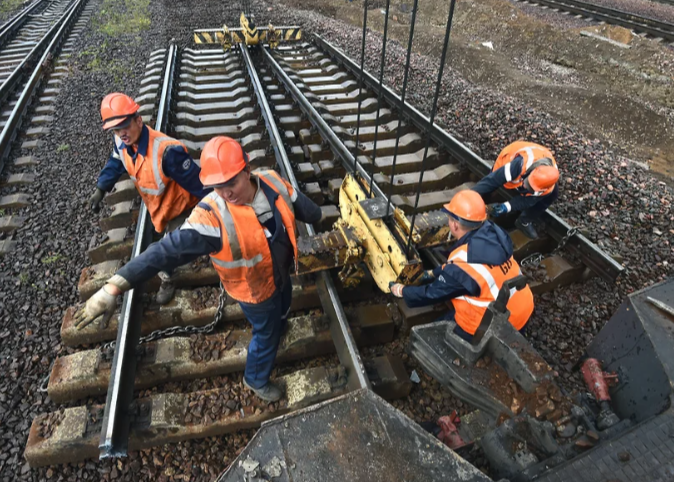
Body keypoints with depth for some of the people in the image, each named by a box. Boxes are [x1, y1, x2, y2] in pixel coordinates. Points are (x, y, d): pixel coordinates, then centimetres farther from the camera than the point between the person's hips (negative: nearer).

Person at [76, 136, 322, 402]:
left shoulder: (272, 181, -21)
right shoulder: (211, 216, -36)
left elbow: (302, 205, -6)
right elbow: (167, 250, -41)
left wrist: (317, 216, 14)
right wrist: (113, 287, -47)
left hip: (282, 273, 6)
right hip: (256, 289, -6)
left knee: (282, 308, 36)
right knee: (266, 335, 17)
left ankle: (276, 327, 73)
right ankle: (256, 379, 48)